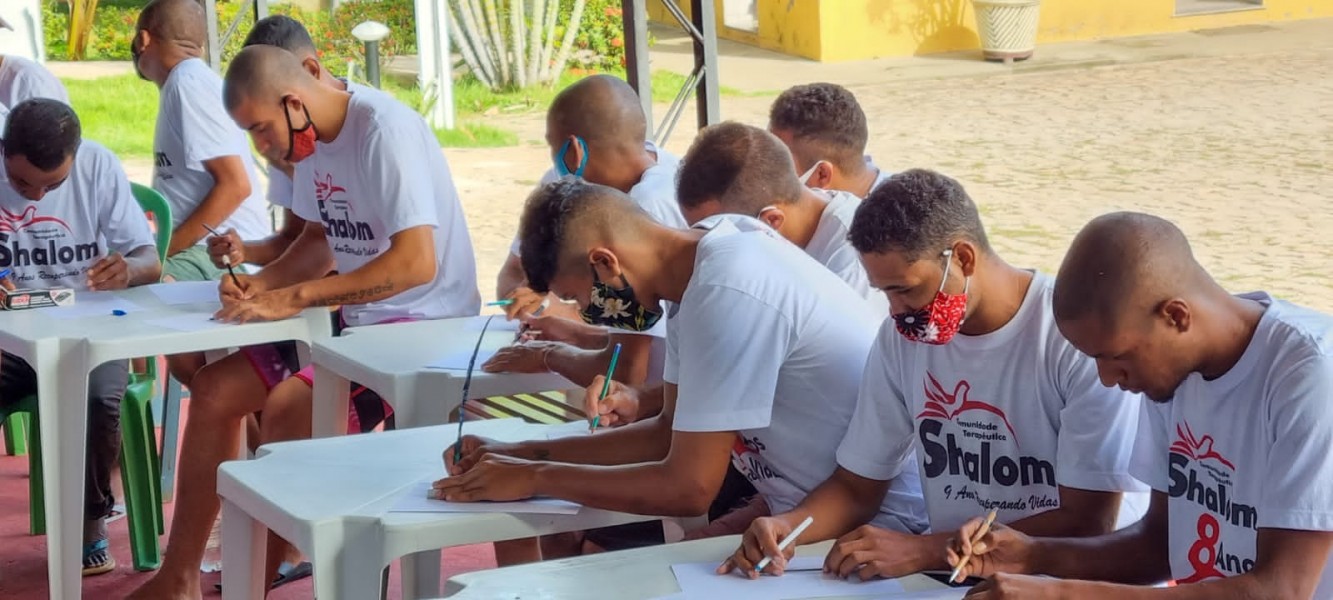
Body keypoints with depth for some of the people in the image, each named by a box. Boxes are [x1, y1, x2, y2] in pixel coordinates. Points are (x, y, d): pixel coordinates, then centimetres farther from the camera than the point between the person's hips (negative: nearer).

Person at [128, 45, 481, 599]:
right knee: (214, 391, 5)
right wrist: (262, 283, -2)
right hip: (354, 319, 10)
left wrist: (293, 298, -27)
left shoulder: (384, 132, -22)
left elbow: (417, 261, -30)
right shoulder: (313, 140, 5)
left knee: (286, 411, -26)